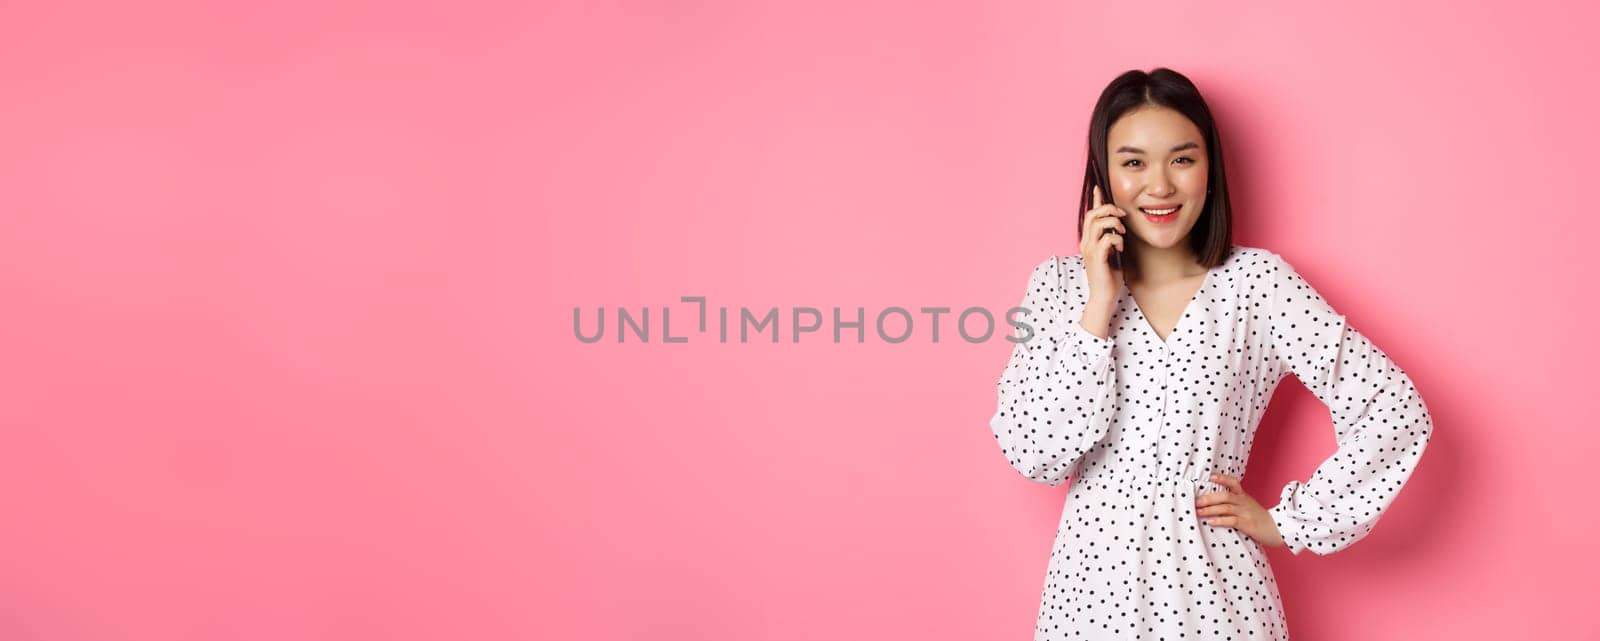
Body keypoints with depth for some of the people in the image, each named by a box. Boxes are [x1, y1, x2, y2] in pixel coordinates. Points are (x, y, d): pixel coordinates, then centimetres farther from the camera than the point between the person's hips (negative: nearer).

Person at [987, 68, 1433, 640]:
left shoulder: (1256, 282, -6)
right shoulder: (1058, 284, -2)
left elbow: (1395, 411, -7)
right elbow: (1034, 456, -12)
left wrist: (1287, 522, -5)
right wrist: (1100, 305, -15)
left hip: (1214, 584, -1)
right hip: (1093, 579, 1)